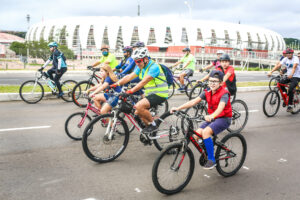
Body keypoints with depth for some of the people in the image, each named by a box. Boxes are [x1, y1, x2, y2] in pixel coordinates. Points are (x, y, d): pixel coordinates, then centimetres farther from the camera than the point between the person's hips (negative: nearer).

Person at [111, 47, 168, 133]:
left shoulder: (154, 67, -20)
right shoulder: (140, 67, 6)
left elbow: (143, 82, -30)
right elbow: (129, 77, 0)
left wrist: (130, 91, -38)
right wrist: (115, 84, -10)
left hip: (159, 94, -9)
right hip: (150, 94, 9)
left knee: (139, 106, -24)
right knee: (138, 112, 6)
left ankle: (153, 125, -7)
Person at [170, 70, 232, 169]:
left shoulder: (224, 94, -17)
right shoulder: (207, 92, 2)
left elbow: (220, 107, -36)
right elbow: (194, 101, -6)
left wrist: (211, 116, -56)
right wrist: (178, 108, -16)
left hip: (223, 119, -6)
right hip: (211, 118, 6)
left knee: (205, 132, -29)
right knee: (196, 135, -12)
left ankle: (211, 159, -17)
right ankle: (205, 155, 11)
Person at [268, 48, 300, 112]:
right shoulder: (285, 59, 2)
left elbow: (294, 66, -32)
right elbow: (278, 66, -7)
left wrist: (291, 74, -50)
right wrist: (271, 72, -22)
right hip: (288, 76, 6)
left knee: (290, 89, -24)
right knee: (280, 83, -18)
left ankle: (290, 105, -11)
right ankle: (286, 94, 5)